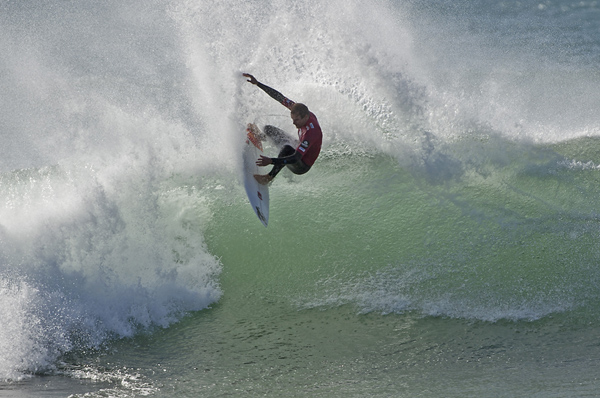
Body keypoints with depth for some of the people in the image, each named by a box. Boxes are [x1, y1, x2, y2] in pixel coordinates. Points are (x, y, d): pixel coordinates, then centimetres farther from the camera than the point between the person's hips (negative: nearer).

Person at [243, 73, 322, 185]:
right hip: (299, 149, 9)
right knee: (268, 129, 17)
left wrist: (271, 161, -56)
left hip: (302, 166, -9)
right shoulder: (300, 110, -18)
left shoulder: (311, 132, -40)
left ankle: (270, 177, -37)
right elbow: (280, 97, -9)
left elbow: (296, 158, -47)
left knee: (287, 148, -44)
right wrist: (257, 83, -12)